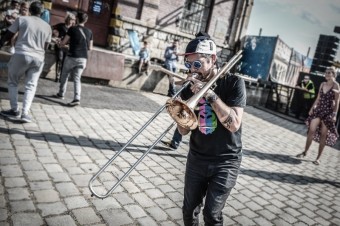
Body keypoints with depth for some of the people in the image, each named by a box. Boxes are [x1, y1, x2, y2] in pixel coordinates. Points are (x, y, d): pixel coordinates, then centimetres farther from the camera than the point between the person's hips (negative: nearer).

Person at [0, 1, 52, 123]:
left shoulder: (22, 19, 4)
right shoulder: (47, 27, 12)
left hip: (21, 54, -2)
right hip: (38, 58, 3)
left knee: (12, 82, 15)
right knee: (30, 86, 7)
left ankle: (14, 109, 14)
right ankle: (25, 113, -4)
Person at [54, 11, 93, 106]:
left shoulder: (72, 29, -5)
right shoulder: (89, 32, 6)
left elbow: (63, 43, -3)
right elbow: (90, 48, 11)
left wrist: (61, 44, 19)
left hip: (72, 57, -3)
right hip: (83, 59, 3)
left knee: (64, 76, 17)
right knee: (77, 78, 5)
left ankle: (61, 94, 27)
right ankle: (77, 99, -10)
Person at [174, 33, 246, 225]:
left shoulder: (233, 83, -11)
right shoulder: (190, 87, -1)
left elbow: (234, 124, -23)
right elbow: (184, 130, 0)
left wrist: (210, 94, -26)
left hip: (225, 162, -3)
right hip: (196, 159, 4)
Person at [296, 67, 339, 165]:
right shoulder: (322, 84, 9)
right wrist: (312, 108, 8)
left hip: (328, 111, -4)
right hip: (319, 110, 4)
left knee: (323, 135, 1)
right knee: (311, 130, -4)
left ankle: (318, 158, 9)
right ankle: (305, 152, 9)